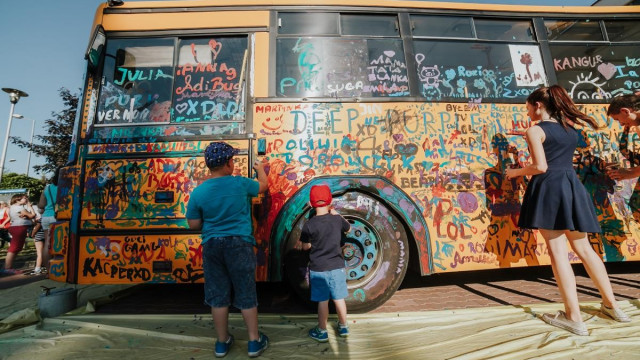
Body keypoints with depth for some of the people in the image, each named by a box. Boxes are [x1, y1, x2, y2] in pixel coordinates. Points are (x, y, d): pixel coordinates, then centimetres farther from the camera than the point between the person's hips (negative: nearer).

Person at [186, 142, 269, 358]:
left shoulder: (198, 192, -6)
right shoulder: (241, 183, -10)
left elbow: (194, 225, 1)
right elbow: (263, 185, 10)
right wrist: (261, 169, 30)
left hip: (212, 246, 2)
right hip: (239, 244, -2)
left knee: (218, 296, 15)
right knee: (246, 294, 10)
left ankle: (222, 342, 31)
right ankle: (254, 342, 23)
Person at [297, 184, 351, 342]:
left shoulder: (309, 224, -16)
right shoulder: (337, 219, -7)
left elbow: (305, 246, -5)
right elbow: (348, 228, 15)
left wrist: (300, 243, 16)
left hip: (318, 269, -3)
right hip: (337, 267, 3)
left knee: (323, 301, 10)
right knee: (339, 298, 17)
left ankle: (322, 332, 26)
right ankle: (343, 327, 34)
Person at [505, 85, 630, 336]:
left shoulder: (536, 130, -6)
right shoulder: (569, 127, 17)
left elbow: (541, 167, -15)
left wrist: (516, 172, 2)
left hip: (549, 189, -8)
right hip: (572, 188, 8)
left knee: (558, 251, -4)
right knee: (583, 249, 17)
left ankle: (574, 318, 1)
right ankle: (611, 305, 27)